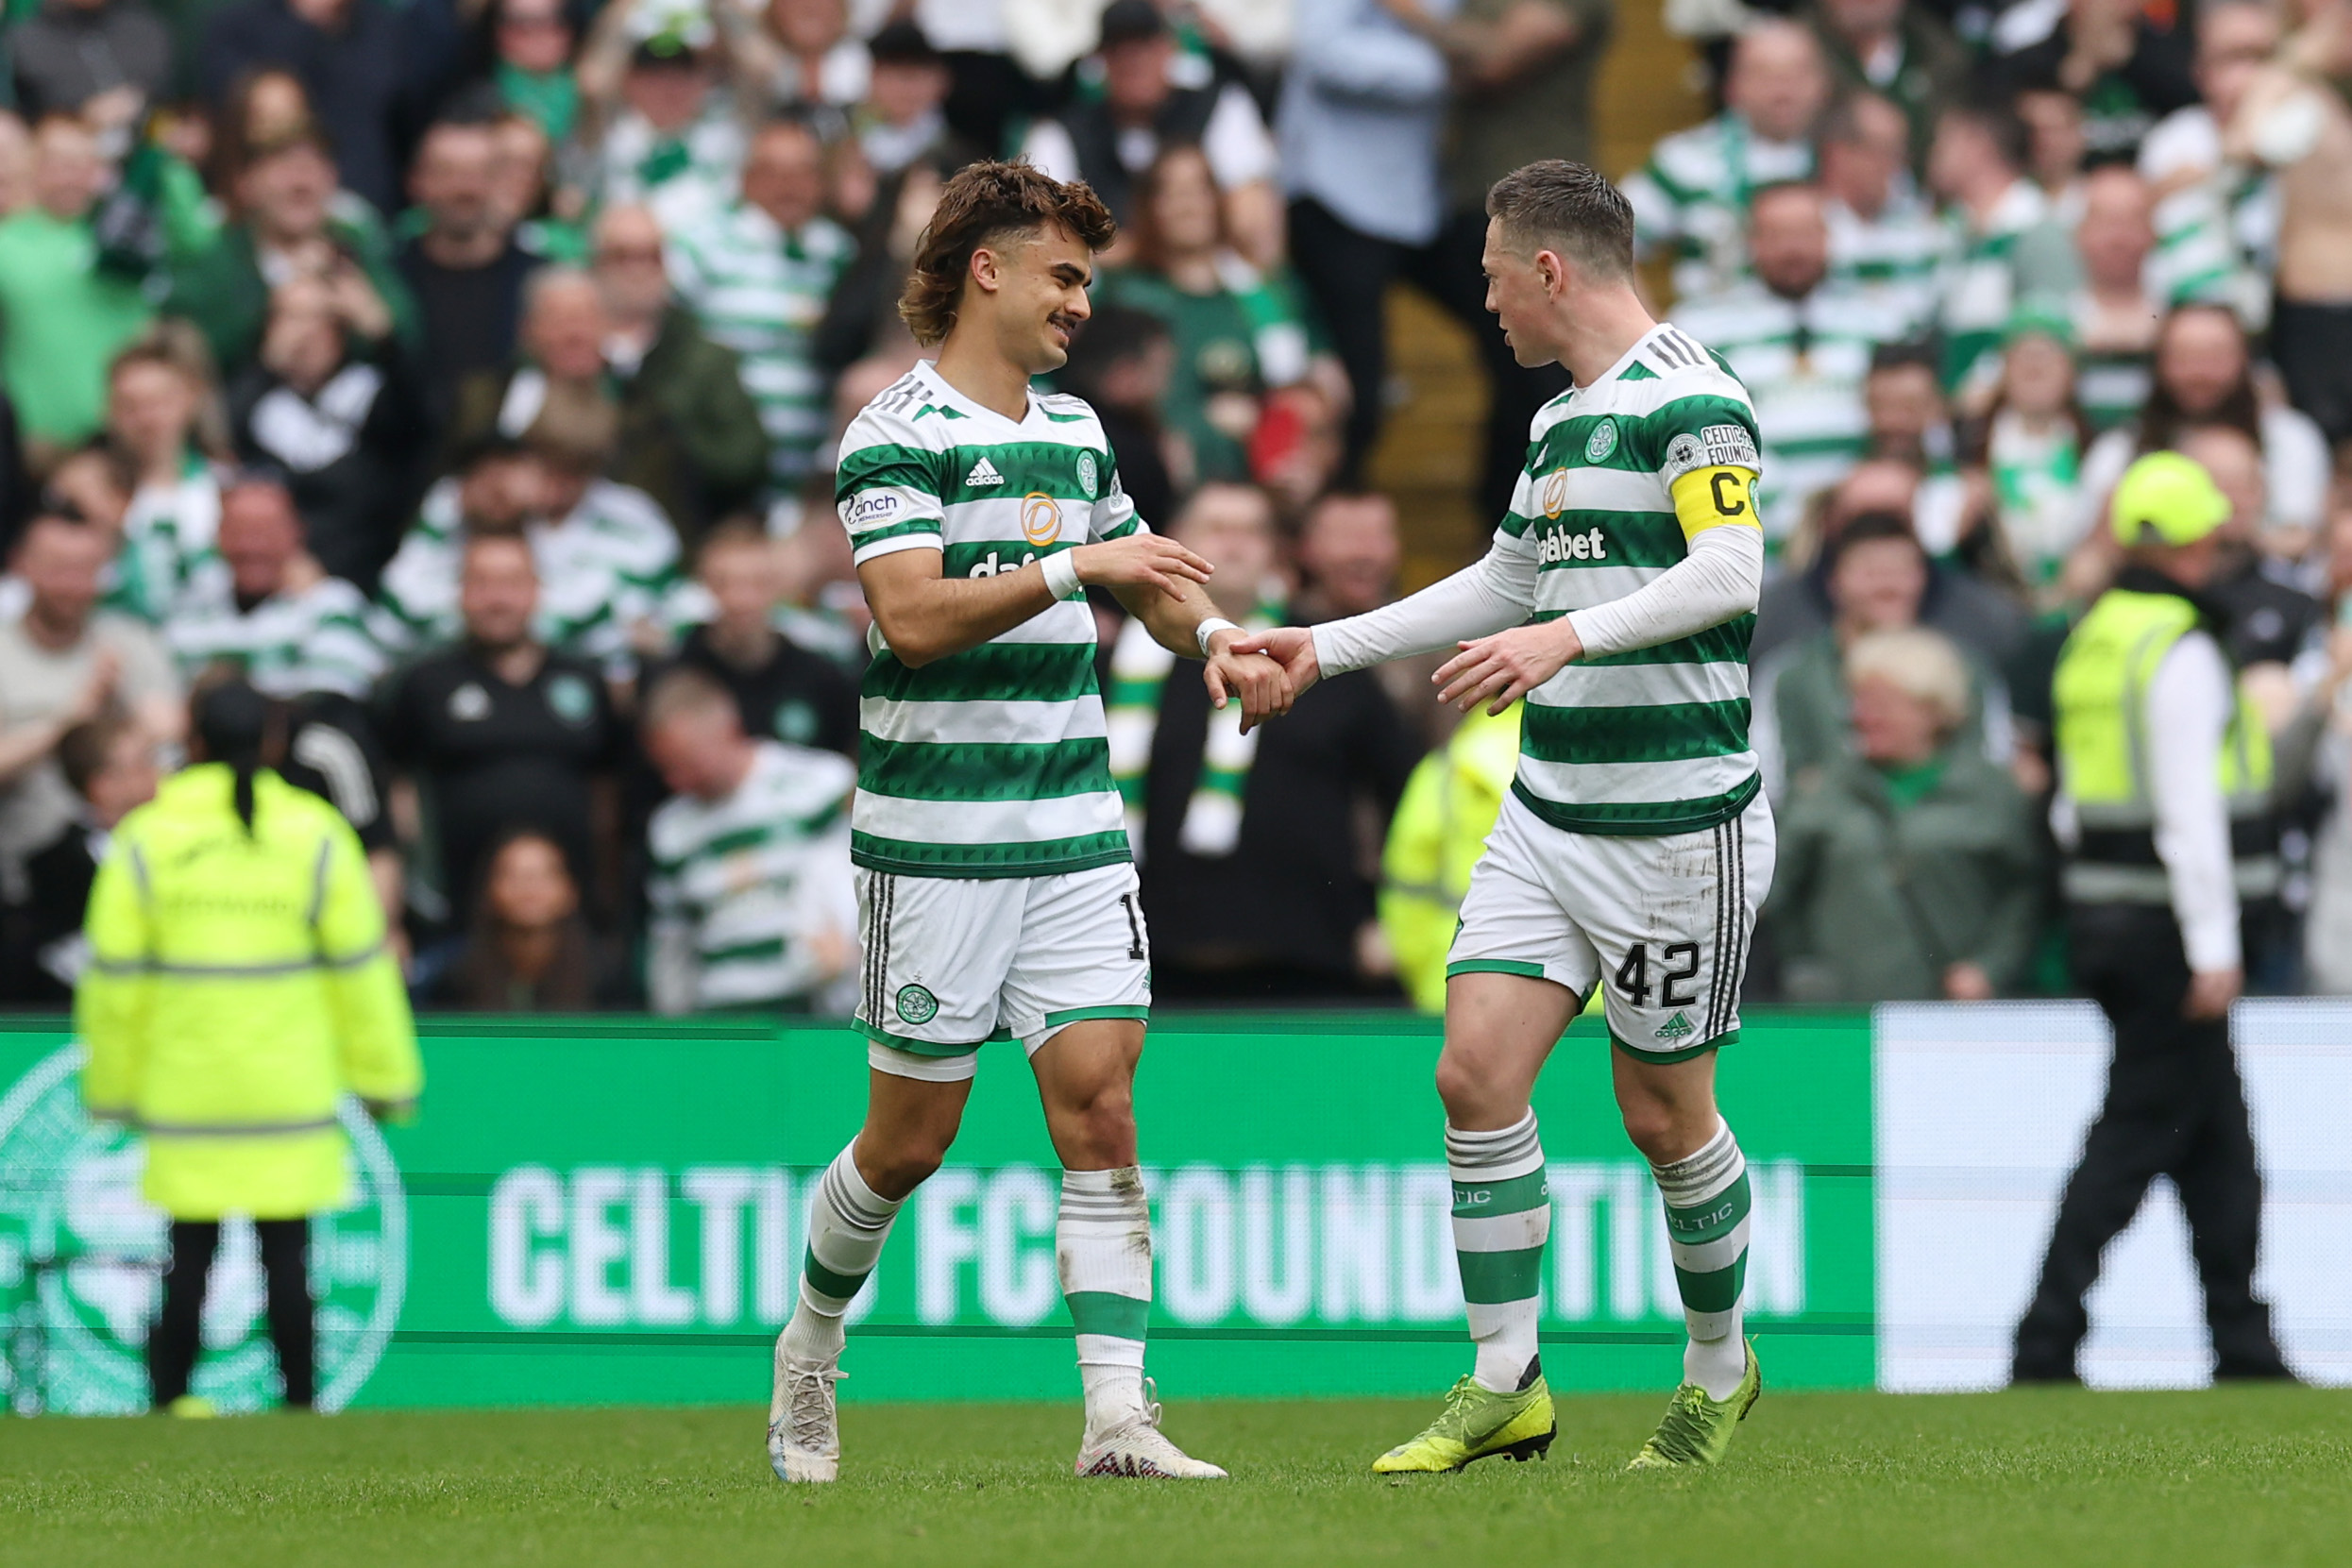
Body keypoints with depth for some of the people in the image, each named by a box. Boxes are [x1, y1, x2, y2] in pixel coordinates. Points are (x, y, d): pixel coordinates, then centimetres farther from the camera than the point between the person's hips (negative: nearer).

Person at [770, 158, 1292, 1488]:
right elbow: (912, 616, -21)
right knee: (912, 1139, 3)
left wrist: (1211, 633, 12)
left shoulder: (1075, 429, 15)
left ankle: (1118, 1417, -10)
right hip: (936, 838, -6)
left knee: (1100, 1112, -6)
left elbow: (1139, 570, 31)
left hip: (1076, 829, 6)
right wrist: (1073, 569, -26)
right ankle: (811, 1351, 28)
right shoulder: (899, 434, -8)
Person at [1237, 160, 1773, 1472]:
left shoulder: (1692, 400, -13)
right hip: (1548, 812, 8)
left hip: (1679, 818, -8)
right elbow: (1508, 580, 29)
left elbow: (1729, 572, -25)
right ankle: (1506, 1386, 1)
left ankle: (1720, 1369, 22)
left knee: (1664, 1109, 2)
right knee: (1478, 1070, -3)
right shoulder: (1562, 418, 16)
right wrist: (1326, 648, 28)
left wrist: (1569, 635, -37)